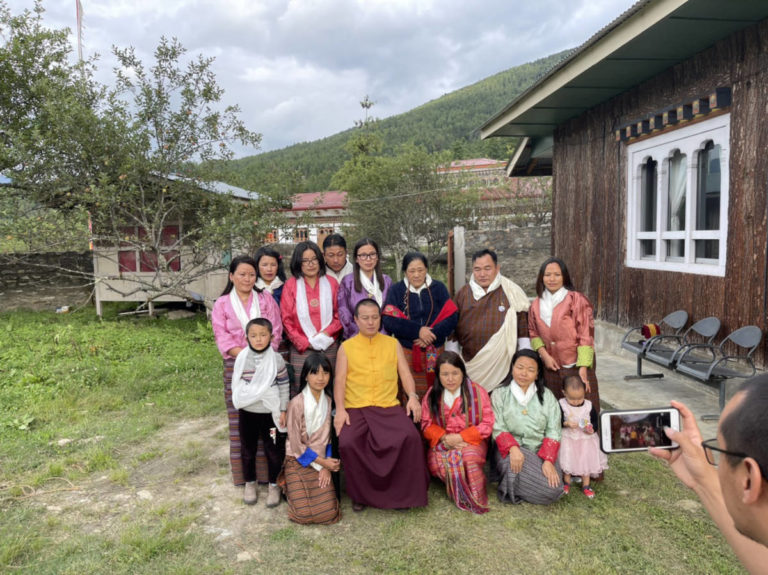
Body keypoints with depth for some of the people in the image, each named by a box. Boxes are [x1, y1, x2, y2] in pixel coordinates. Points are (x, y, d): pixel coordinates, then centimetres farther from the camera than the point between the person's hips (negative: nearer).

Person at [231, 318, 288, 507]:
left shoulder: (276, 359, -9)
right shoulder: (242, 358, -5)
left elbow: (284, 386, -4)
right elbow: (236, 383, 6)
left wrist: (283, 410, -4)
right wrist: (240, 401, 0)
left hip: (270, 413, -1)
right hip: (248, 413, 2)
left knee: (274, 451, 8)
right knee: (248, 450, 15)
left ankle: (274, 485, 26)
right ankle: (250, 484, 35)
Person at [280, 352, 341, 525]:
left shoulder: (327, 401, -1)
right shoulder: (297, 404, -18)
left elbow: (327, 437, 4)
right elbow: (296, 444, -14)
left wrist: (326, 466, -7)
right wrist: (322, 462, -10)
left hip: (321, 460, 4)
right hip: (298, 462, -4)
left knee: (329, 513, -5)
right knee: (304, 514, -11)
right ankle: (287, 483, 17)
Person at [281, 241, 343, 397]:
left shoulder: (331, 283, 9)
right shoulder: (291, 285, 5)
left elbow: (339, 314, 6)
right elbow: (286, 320, 1)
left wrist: (326, 333, -10)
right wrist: (304, 343, -7)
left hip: (329, 348, 1)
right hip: (301, 349, -1)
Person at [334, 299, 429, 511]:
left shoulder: (393, 344, 16)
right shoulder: (346, 347, 12)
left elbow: (405, 373, 9)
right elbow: (340, 380, 4)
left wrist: (412, 396, -10)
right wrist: (340, 409, -11)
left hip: (389, 406, 1)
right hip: (355, 408, 0)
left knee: (410, 437, -26)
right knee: (348, 443, -28)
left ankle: (404, 493, -6)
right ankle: (361, 494, -3)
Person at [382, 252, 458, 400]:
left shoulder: (439, 288, 9)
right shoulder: (396, 290, 7)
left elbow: (452, 317, 0)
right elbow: (388, 321, -5)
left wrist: (433, 334, -14)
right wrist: (418, 330, -15)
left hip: (434, 353, 1)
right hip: (406, 353, -1)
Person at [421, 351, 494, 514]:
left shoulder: (478, 392, 0)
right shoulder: (431, 395, 7)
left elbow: (487, 424, -4)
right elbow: (427, 425, 4)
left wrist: (460, 437, -14)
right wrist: (445, 438, -15)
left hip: (471, 441, -2)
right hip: (441, 443, 2)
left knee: (469, 458, -35)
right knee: (436, 462, -30)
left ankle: (474, 497, -9)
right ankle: (460, 494, -4)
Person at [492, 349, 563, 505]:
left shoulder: (547, 396, 9)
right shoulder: (500, 394, 4)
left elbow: (553, 432, 1)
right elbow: (498, 429, -5)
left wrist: (548, 461, -15)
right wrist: (513, 448, -26)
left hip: (540, 451, 3)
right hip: (510, 451, -2)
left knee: (554, 490, -23)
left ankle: (515, 489, 4)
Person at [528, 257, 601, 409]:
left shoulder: (577, 300, -7)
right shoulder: (536, 304, 7)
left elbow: (586, 335, -10)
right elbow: (533, 333, 13)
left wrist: (583, 368, -16)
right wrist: (544, 354, -4)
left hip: (576, 367, -4)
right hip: (551, 368, 4)